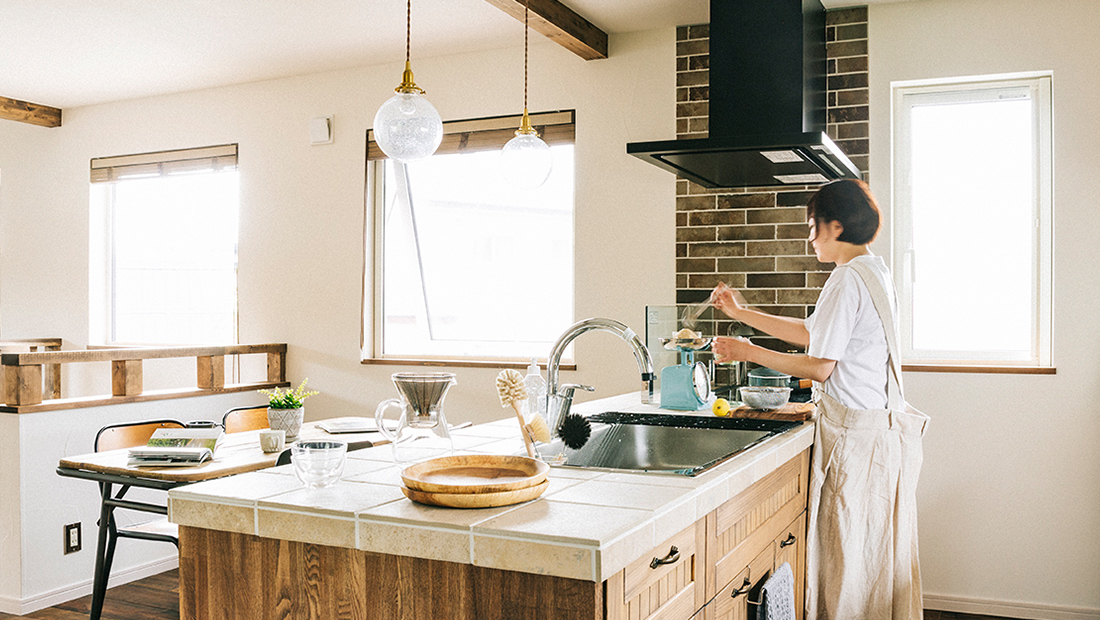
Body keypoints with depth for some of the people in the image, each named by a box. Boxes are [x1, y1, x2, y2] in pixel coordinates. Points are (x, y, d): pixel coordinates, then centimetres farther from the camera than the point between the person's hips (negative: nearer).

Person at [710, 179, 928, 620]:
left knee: (850, 556, 1)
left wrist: (747, 352, -9)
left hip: (856, 432, -10)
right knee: (880, 551, 17)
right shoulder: (873, 270, 13)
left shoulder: (848, 278, -17)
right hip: (883, 427, 10)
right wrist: (742, 313, 21)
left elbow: (819, 366, -17)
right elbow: (810, 332, 19)